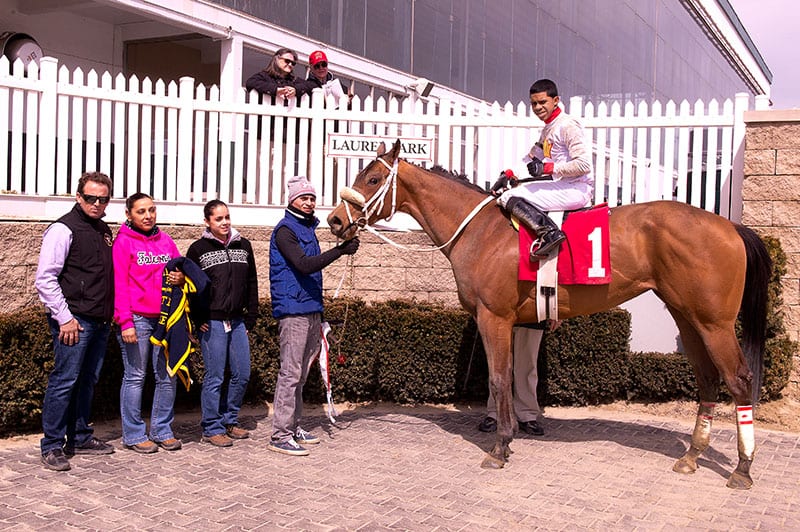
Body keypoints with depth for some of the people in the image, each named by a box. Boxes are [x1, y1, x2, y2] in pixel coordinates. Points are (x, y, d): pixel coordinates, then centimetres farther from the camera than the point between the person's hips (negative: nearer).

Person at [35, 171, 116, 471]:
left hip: (100, 322, 8)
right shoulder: (63, 229, -8)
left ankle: (80, 439, 24)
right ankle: (52, 447, 3)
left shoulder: (104, 231, 16)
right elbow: (45, 279, -13)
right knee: (64, 382, -6)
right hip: (74, 321, -8)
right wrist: (64, 318, -15)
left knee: (88, 382, 13)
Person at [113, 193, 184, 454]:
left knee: (167, 376, 8)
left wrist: (181, 277, -4)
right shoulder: (123, 242, -2)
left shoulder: (165, 240, 13)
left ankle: (162, 430, 19)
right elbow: (120, 285, -7)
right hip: (137, 318, -5)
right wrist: (126, 322, -14)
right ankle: (133, 435, 9)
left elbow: (181, 268, 21)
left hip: (166, 317, 5)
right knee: (135, 377, 0)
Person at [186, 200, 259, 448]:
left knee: (242, 375, 7)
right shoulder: (198, 249, -1)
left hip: (237, 321, 5)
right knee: (215, 377, -2)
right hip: (212, 323, -5)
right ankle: (212, 429, 10)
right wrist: (197, 320, -7)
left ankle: (229, 421, 24)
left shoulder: (243, 246, 11)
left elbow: (252, 283, 14)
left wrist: (251, 318, 9)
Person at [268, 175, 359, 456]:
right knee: (290, 372, -8)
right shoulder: (285, 230, -9)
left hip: (311, 311, 9)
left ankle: (293, 426, 22)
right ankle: (280, 435, -4)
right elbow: (304, 265, -22)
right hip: (293, 310, -9)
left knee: (301, 373, 13)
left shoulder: (308, 229, 19)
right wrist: (340, 250, -27)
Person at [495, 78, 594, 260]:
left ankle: (549, 233, -29)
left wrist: (547, 168, -19)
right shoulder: (548, 129, 19)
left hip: (576, 189, -10)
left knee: (509, 198, -16)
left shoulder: (568, 126, -11)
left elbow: (584, 165, -19)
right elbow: (532, 158, 28)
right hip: (562, 185, 10)